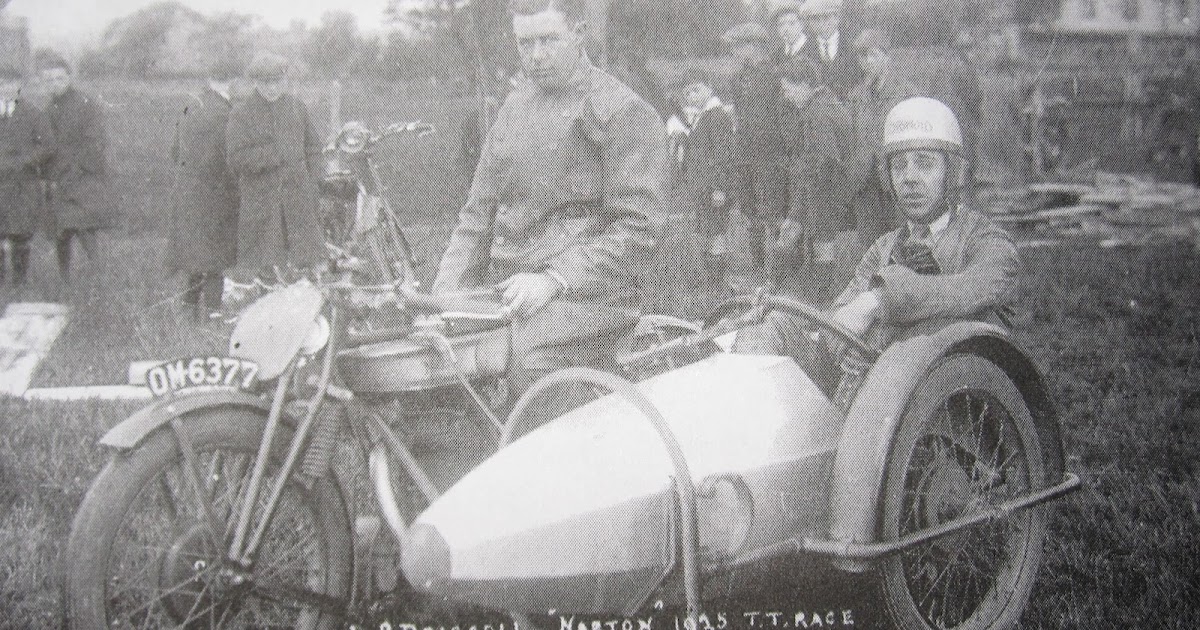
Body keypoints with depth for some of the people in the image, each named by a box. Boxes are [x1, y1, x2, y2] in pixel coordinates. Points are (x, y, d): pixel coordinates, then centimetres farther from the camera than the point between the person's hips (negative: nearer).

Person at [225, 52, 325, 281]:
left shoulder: (295, 106, 7)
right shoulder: (241, 114, -6)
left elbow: (313, 144, 16)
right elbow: (236, 157, -14)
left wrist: (311, 180, 6)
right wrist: (276, 153, -17)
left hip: (298, 195, 4)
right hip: (260, 199, -4)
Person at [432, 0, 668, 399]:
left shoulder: (625, 112, -3)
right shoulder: (514, 108, 19)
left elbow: (637, 229, -10)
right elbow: (479, 212, 23)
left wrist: (553, 280, -19)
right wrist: (447, 290, 8)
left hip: (585, 291, -7)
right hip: (505, 290, 7)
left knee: (528, 360, -34)